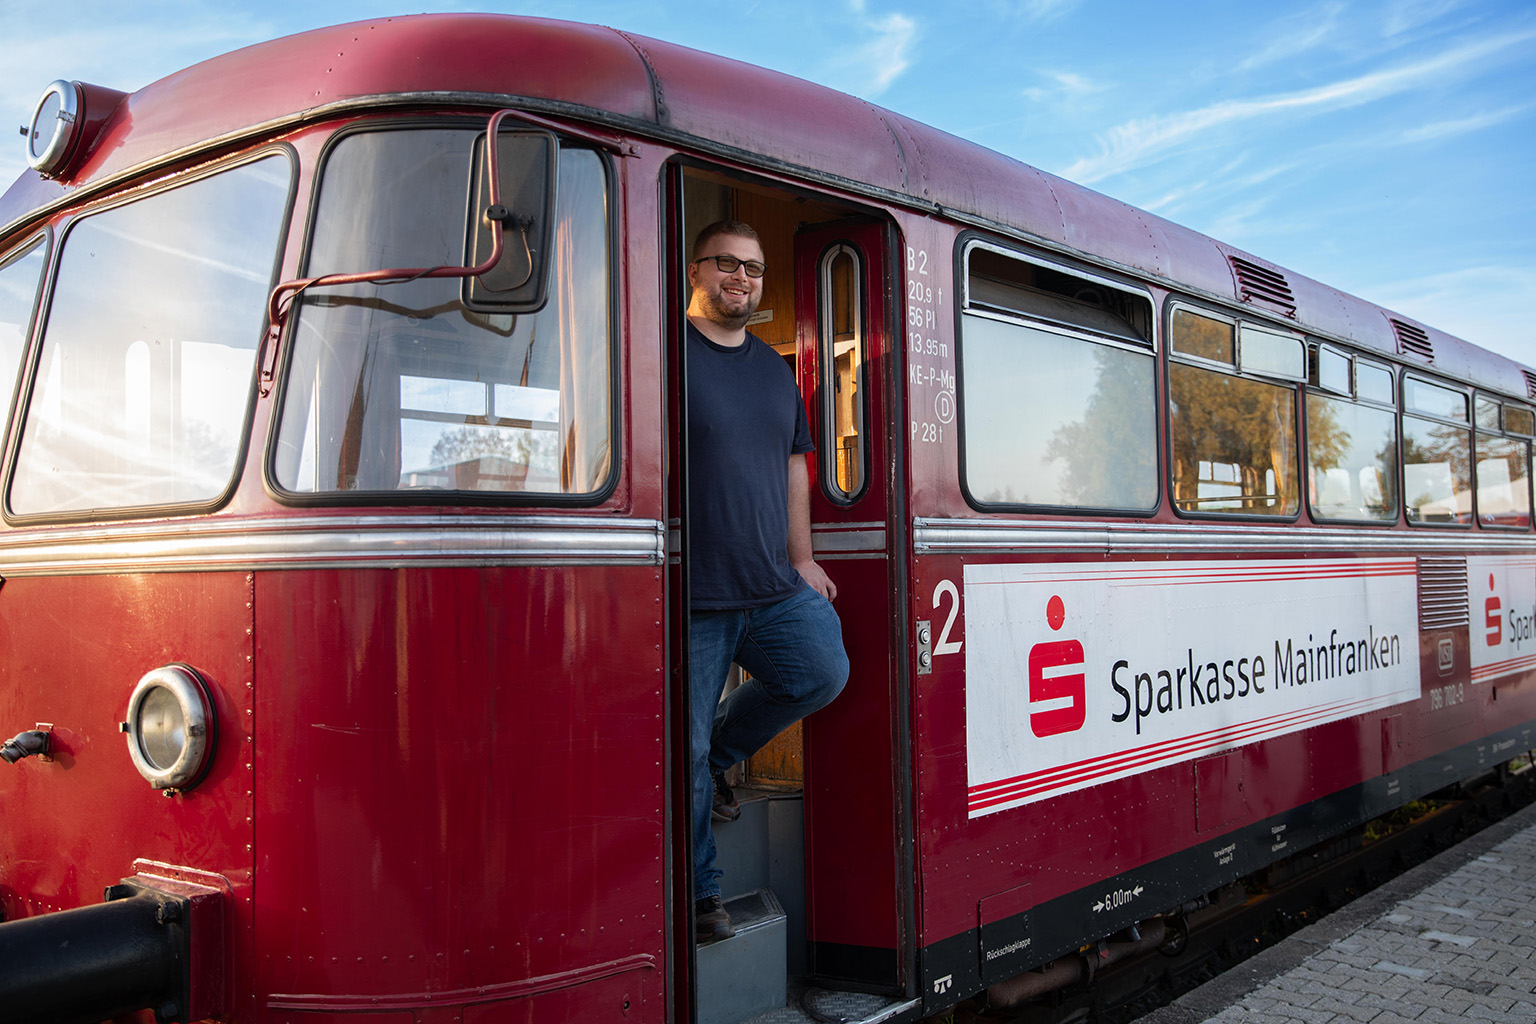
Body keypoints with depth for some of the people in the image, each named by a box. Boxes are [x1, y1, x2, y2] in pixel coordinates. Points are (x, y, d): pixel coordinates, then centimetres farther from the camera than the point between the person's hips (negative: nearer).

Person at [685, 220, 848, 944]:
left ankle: (717, 757, 18)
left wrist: (801, 558, 15)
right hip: (692, 598, -6)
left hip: (775, 589, 6)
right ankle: (697, 896, 16)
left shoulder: (774, 368, 17)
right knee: (682, 754, 0)